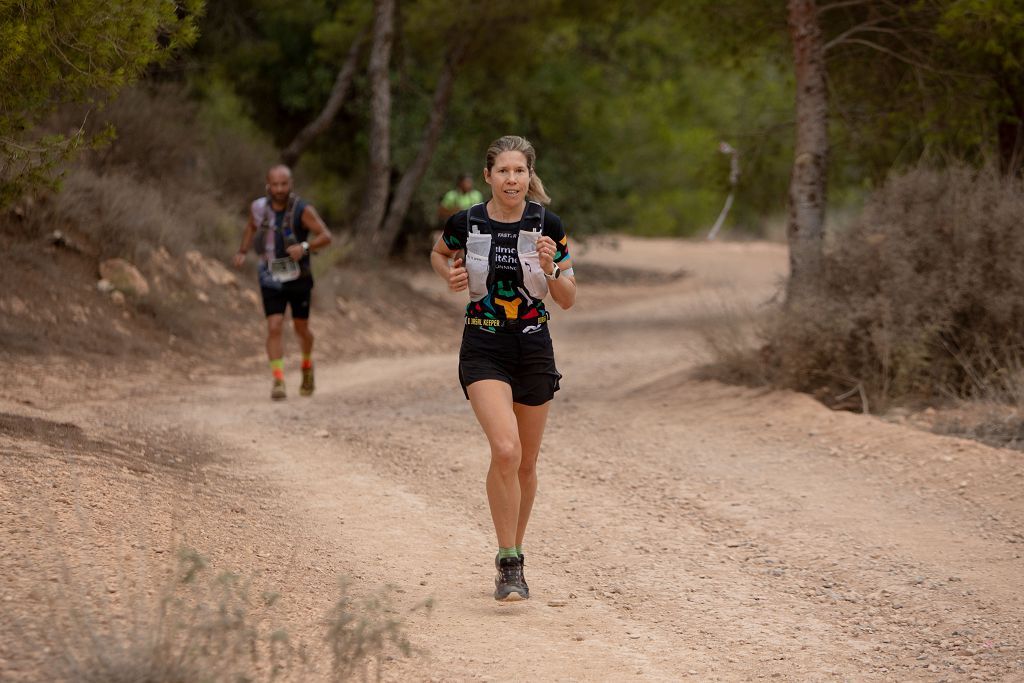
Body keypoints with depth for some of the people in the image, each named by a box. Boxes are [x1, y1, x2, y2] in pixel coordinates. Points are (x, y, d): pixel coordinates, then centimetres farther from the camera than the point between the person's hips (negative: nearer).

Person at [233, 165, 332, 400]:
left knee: (301, 328, 11)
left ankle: (307, 365, 40)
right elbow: (251, 226, 18)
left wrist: (305, 247, -35)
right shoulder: (259, 208, -5)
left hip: (298, 278, -1)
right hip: (271, 279, 1)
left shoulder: (302, 210, -16)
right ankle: (278, 380, -12)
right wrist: (242, 252, 4)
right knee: (274, 327, -12)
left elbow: (326, 236, -17)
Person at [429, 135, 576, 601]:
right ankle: (509, 564, -12)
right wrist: (452, 275, -4)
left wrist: (550, 268, -19)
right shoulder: (466, 223, -5)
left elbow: (568, 300, 0)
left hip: (534, 348, 2)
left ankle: (513, 555, 32)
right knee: (505, 449, -22)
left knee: (526, 463, 11)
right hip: (484, 349, -2)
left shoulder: (548, 227, -5)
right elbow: (439, 255, 17)